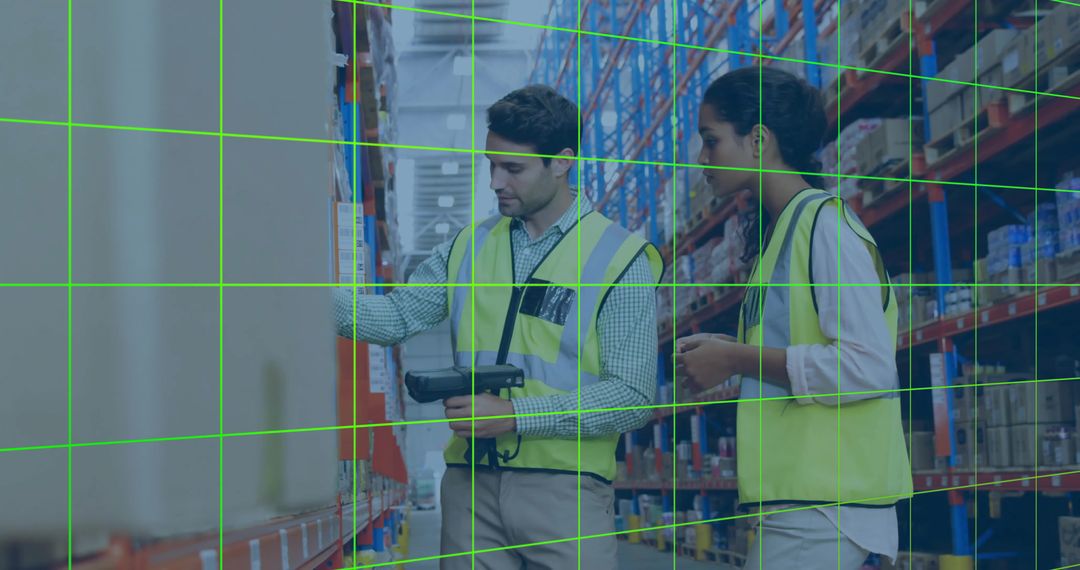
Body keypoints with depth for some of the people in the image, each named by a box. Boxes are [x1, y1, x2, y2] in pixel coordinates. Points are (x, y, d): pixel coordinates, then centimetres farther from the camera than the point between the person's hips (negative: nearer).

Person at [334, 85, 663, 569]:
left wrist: (515, 415, -16)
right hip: (469, 481, 4)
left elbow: (632, 397, -9)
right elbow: (395, 317, 4)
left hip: (564, 488, -3)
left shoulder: (620, 259, -4)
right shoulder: (469, 247, 10)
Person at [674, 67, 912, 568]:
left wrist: (738, 359, -16)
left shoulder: (825, 225, -13)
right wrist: (730, 350, 6)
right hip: (801, 493, 9)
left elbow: (869, 365, -22)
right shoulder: (781, 230, 15)